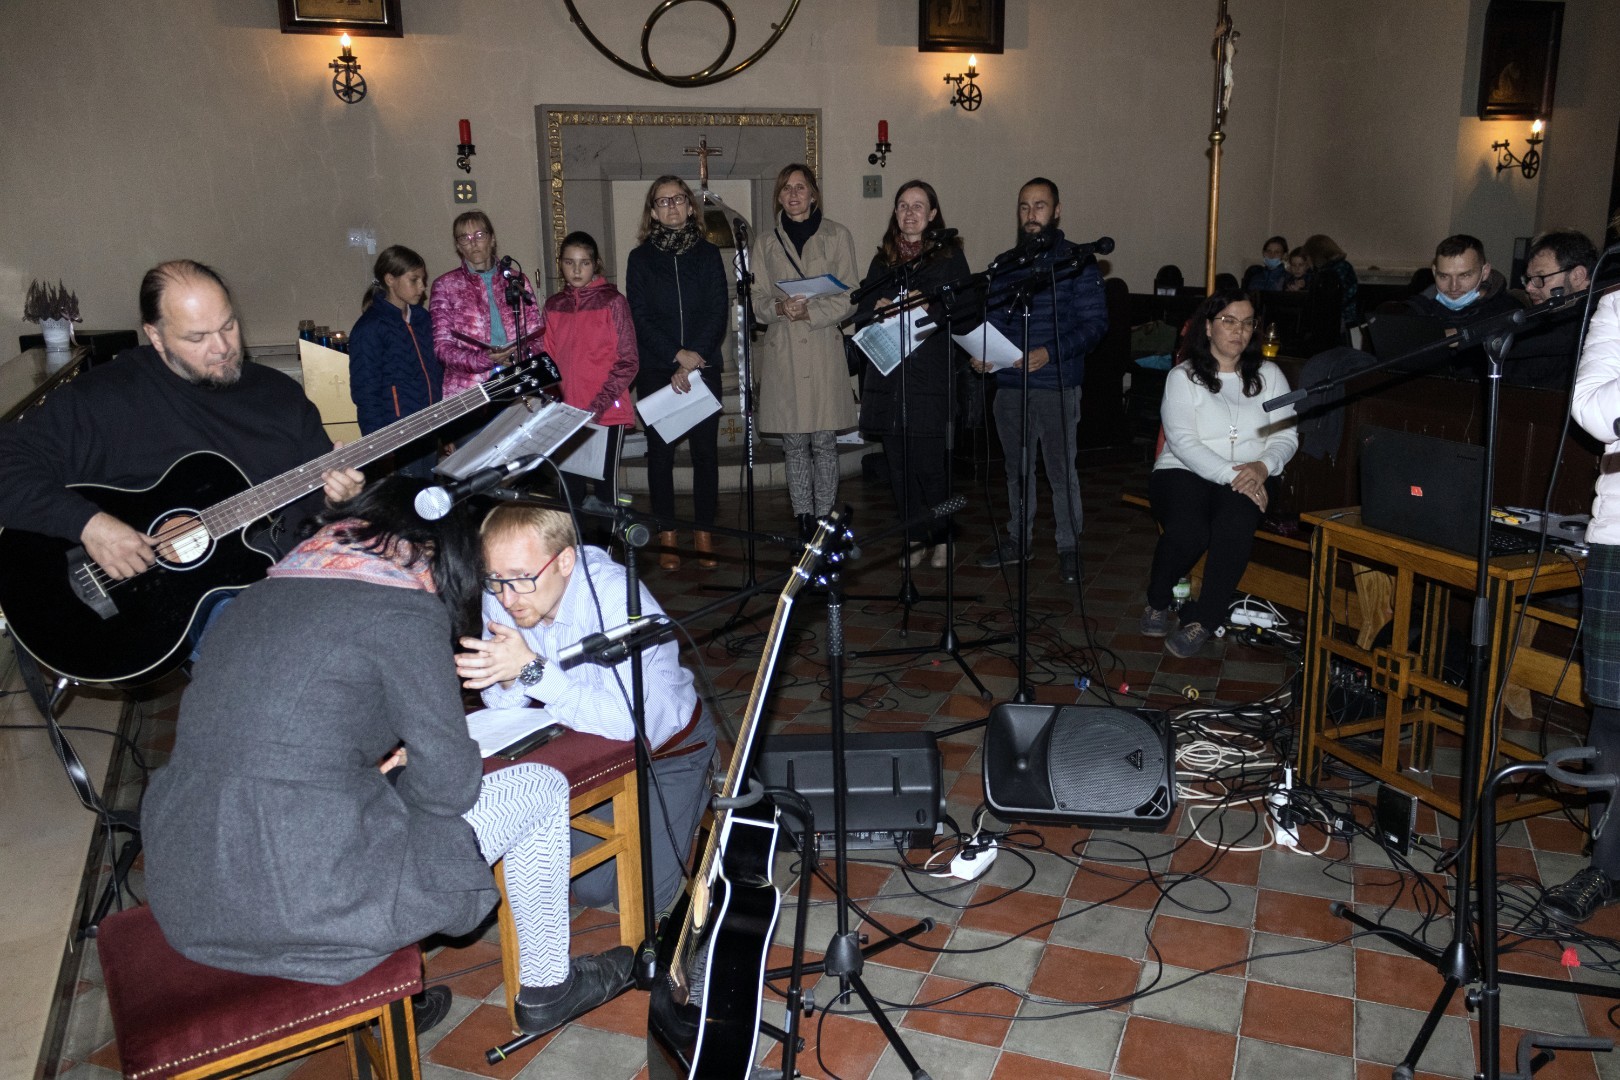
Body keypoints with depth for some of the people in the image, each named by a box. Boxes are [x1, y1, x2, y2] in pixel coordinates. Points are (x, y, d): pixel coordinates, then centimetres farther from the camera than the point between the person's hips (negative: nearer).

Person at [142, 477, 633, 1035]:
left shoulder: (262, 592, 13)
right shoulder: (404, 611, -10)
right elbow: (449, 782, -10)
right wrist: (396, 771, 11)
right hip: (303, 904, -8)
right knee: (541, 788, 10)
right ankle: (546, 989, 27)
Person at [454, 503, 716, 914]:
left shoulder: (617, 596, -36)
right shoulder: (500, 595, -19)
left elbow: (624, 721, -42)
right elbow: (505, 708, -11)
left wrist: (531, 668, -48)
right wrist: (507, 678, -35)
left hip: (666, 745, -5)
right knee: (590, 889, 8)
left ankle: (697, 792, 18)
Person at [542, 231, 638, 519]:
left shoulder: (612, 302, -2)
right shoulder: (554, 305, 10)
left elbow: (627, 363, -5)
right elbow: (550, 360, 14)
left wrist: (598, 407, -14)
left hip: (608, 414, -4)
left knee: (606, 484, 0)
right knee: (570, 488, 5)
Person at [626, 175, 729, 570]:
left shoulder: (708, 254, 8)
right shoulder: (641, 258, 6)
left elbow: (720, 312, 1)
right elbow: (640, 318, -1)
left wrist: (696, 356, -11)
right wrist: (676, 358, -12)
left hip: (704, 368, 1)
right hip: (656, 371, 0)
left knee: (705, 449, 0)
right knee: (660, 451, 2)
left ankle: (704, 532, 9)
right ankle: (667, 536, 10)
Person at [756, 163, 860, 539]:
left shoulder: (837, 235, 5)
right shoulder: (767, 243, 12)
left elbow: (848, 297, 1)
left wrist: (810, 312, -15)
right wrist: (779, 308, -12)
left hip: (824, 348, -1)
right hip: (782, 350, 2)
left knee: (824, 441, -1)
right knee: (794, 443, 2)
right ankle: (803, 519, 9)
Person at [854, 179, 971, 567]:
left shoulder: (950, 257, 5)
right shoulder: (882, 259, 17)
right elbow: (863, 307, 16)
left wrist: (924, 308, -16)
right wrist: (879, 308, -5)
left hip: (931, 376, -4)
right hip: (889, 375, 4)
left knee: (929, 463, -6)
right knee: (899, 465, 5)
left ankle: (941, 537, 10)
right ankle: (915, 539, 16)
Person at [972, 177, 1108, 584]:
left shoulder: (1077, 261, -1)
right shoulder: (1004, 263, 13)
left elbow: (1095, 322, -7)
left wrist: (1050, 353, -20)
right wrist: (980, 354, -4)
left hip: (1057, 385, -4)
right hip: (1009, 383, 5)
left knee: (1061, 469, -1)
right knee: (1016, 466, 13)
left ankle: (1069, 547, 11)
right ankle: (1018, 538, 26)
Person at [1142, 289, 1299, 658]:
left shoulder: (1268, 375, 14)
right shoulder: (1183, 376, 3)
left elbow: (1287, 435, 8)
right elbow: (1183, 442, -9)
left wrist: (1264, 466, -15)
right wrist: (1231, 475, -20)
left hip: (1249, 479, 2)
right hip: (1185, 472, -2)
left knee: (1235, 525, -33)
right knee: (1187, 531, -33)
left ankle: (1203, 621, -22)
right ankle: (1158, 602, -3)